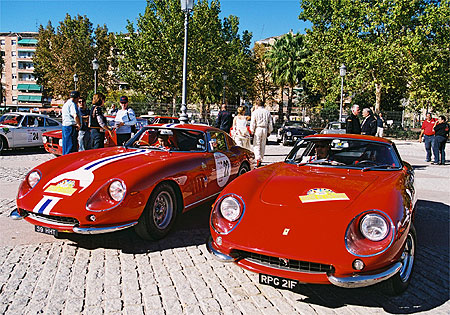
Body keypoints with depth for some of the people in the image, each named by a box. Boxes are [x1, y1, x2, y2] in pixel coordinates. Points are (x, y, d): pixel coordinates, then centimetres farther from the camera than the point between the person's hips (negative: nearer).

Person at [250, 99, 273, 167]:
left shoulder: (255, 112, -3)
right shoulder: (267, 112, 9)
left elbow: (252, 123, -6)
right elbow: (270, 123, 10)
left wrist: (252, 131, 0)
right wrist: (269, 131, 16)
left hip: (258, 129, -4)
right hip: (265, 129, 4)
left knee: (256, 145, -3)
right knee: (263, 145, 11)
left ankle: (258, 159, -19)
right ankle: (261, 159, 17)